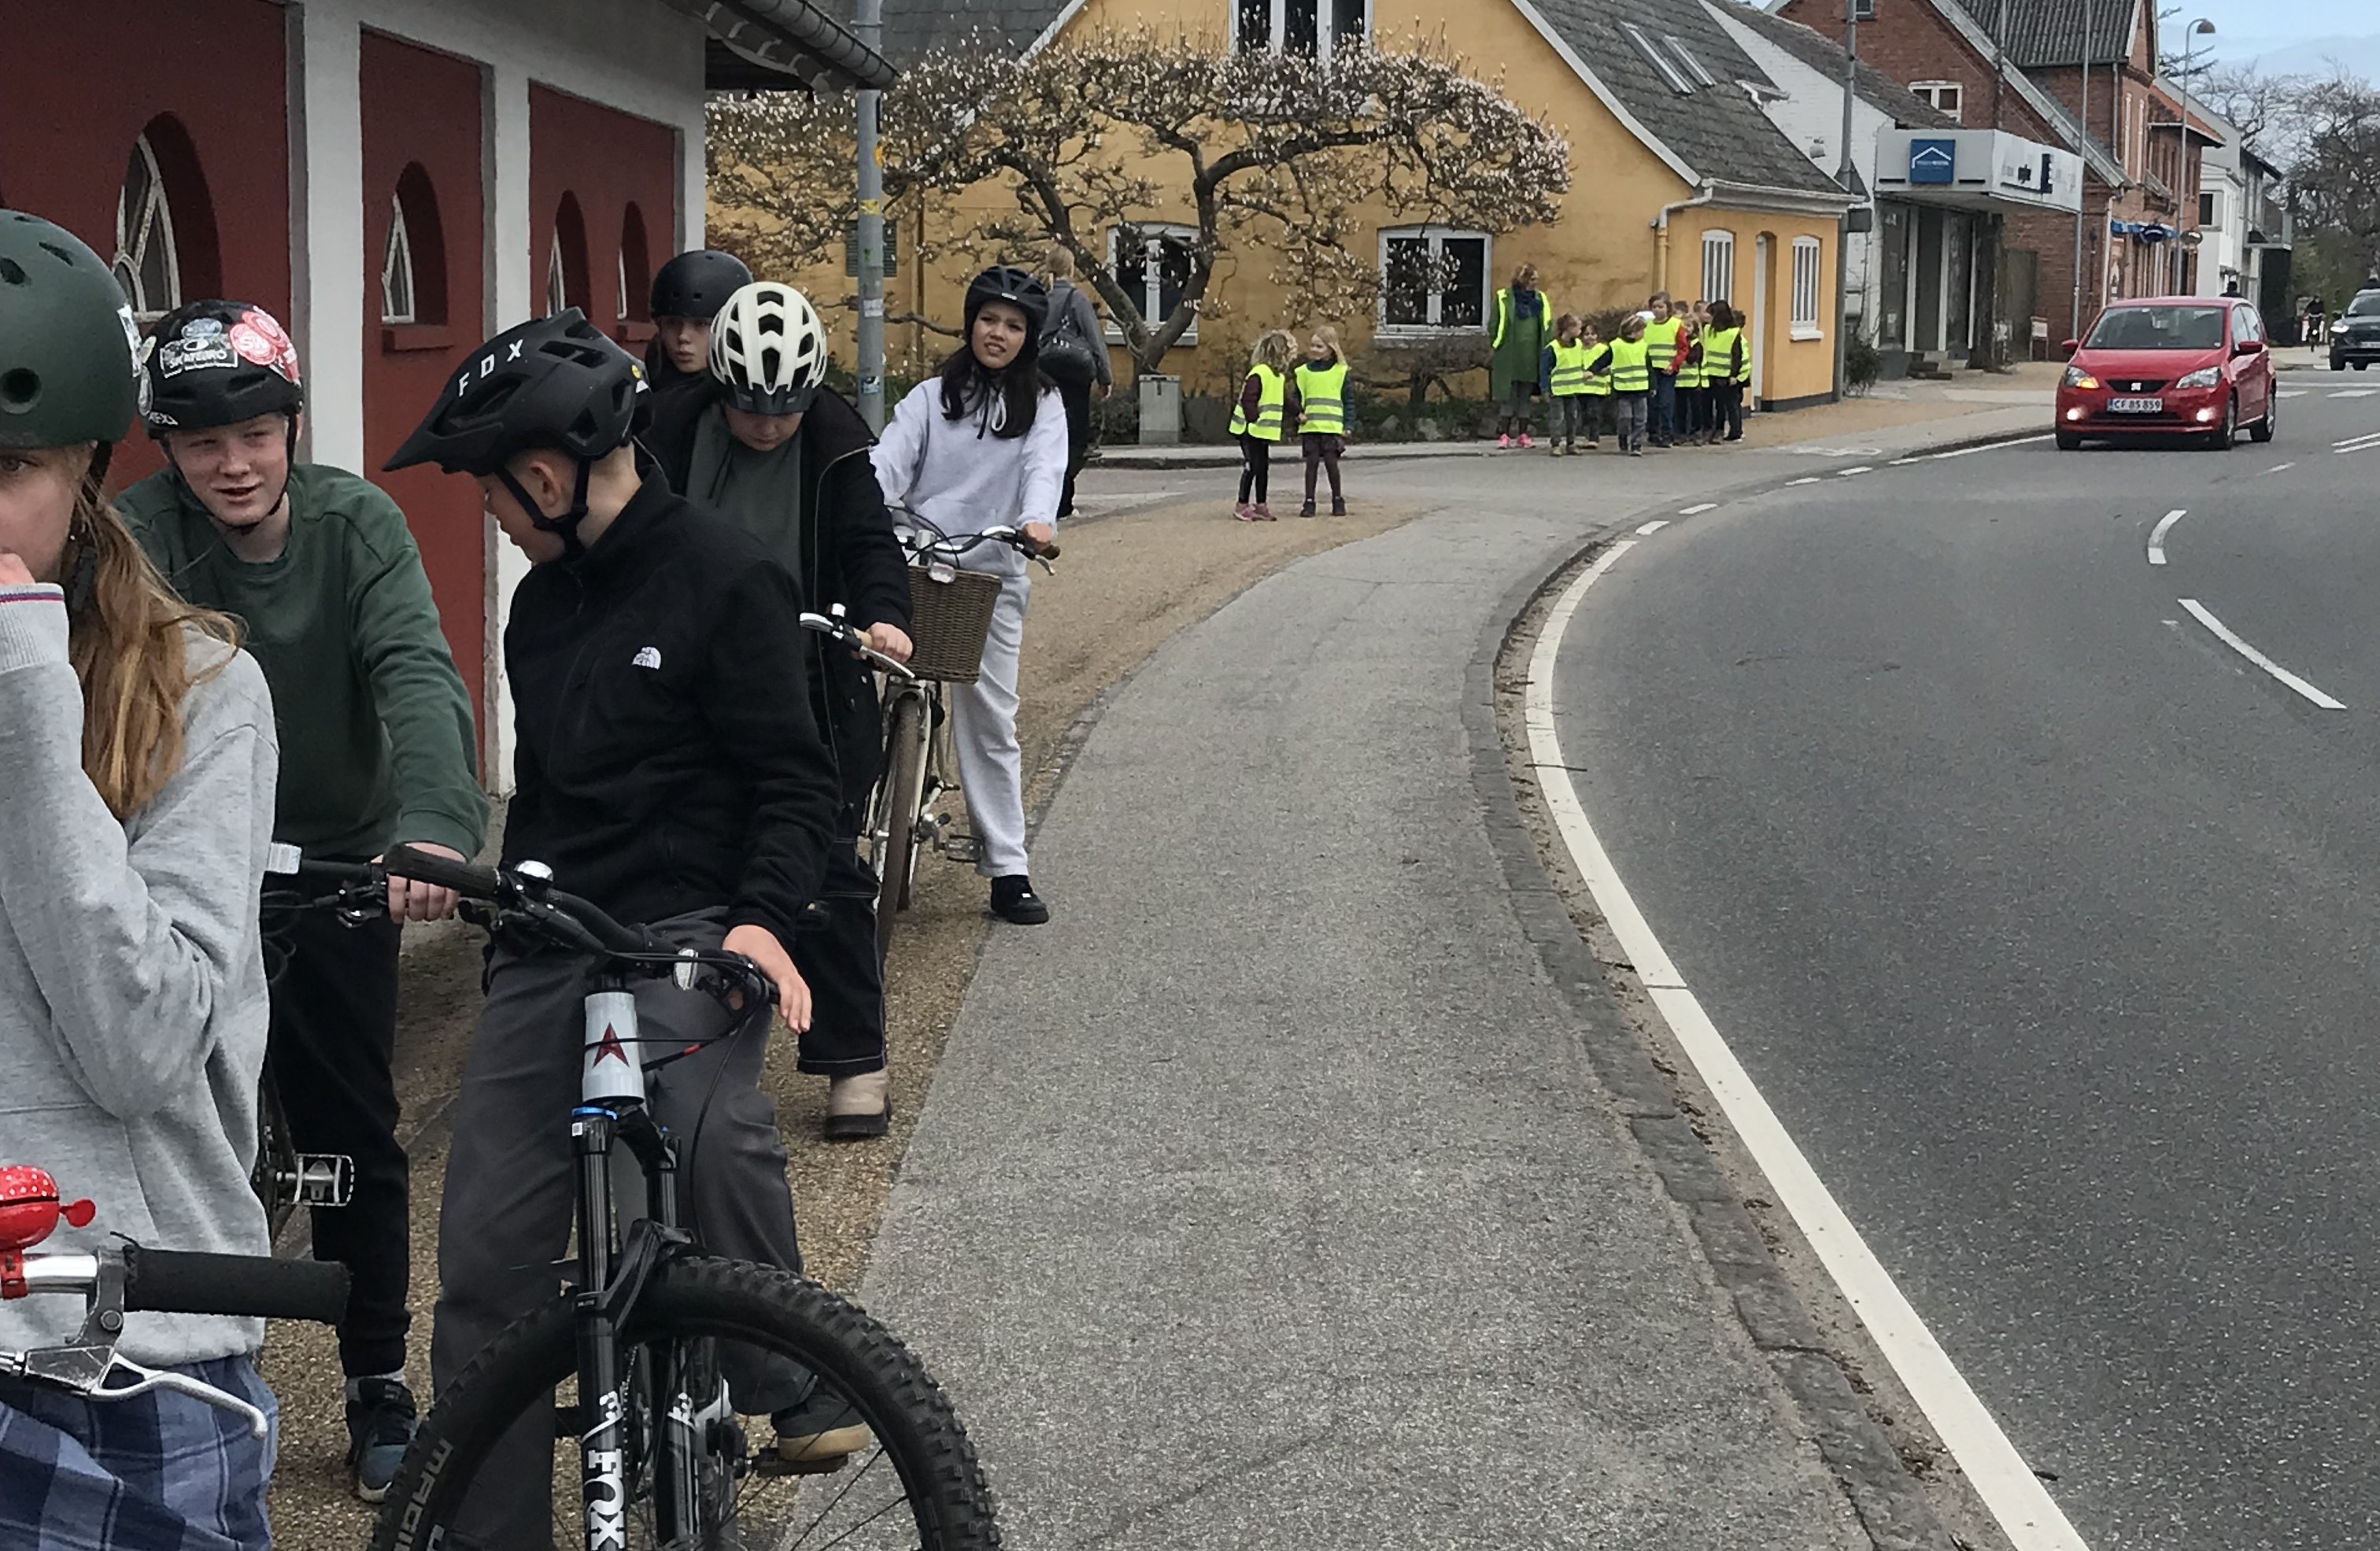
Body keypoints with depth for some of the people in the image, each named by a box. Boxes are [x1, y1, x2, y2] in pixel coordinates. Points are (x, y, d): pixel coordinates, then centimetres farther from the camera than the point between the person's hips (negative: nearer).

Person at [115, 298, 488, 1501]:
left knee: (355, 1139, 10)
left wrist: (436, 822, -45)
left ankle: (378, 1384, 26)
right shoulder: (136, 539, -16)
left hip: (339, 865, 2)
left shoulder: (355, 523, -12)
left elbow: (417, 673, -26)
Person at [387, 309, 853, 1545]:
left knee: (711, 1126, -34)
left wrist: (763, 917, -22)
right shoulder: (545, 599, 16)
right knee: (486, 1256, 3)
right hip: (546, 945, 7)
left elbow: (794, 780, -10)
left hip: (688, 927, -7)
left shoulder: (724, 576, -8)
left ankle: (792, 1385, -11)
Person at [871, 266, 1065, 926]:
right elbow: (890, 461, -3)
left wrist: (1037, 520, -32)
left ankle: (1007, 869, 3)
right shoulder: (932, 397, 10)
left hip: (990, 578, -1)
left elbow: (1044, 469, -11)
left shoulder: (1041, 406, 8)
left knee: (990, 721, 0)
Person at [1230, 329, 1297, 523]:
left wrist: (1296, 414, 19)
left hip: (1264, 432, 9)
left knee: (1263, 467, 12)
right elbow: (1248, 400, -23)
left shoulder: (1278, 376, 11)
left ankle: (1261, 505, 19)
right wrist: (1254, 420, -21)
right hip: (1250, 431, -9)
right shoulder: (1259, 374, -18)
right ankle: (1242, 506, 1)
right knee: (1252, 466, -6)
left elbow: (1283, 401, 24)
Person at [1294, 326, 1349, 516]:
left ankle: (1338, 501, 12)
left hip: (1332, 427, -2)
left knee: (1331, 463, -2)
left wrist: (1347, 427, -1)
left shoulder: (1341, 372, 2)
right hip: (1309, 427, 2)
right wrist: (1298, 413, -4)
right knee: (1311, 463, 2)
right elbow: (1297, 397, 15)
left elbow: (1348, 401, 4)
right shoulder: (1303, 371, 9)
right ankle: (1309, 502, 6)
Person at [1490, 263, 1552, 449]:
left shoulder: (1540, 299, 11)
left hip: (1531, 356, 4)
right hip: (1508, 355, -4)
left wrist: (1549, 350, 7)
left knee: (1525, 396, 8)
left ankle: (1523, 434, 13)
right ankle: (1504, 435, 1)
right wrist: (1493, 348, -4)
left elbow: (1547, 326, 13)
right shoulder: (1504, 298, -1)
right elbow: (1496, 325, 0)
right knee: (1508, 395, -3)